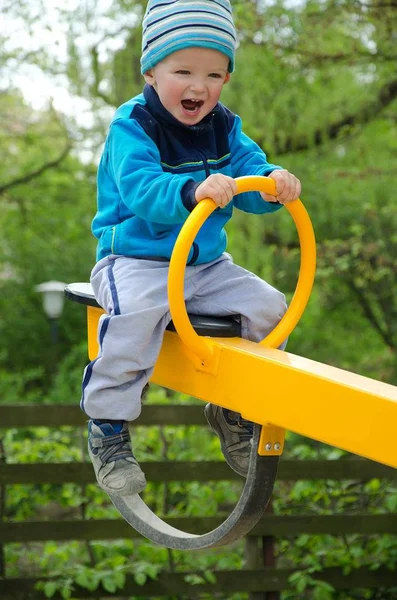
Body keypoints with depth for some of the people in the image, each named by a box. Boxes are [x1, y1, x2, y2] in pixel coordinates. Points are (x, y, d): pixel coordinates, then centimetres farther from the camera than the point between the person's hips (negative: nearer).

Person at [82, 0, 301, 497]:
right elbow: (140, 188, -30)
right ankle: (108, 429, -19)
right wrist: (194, 190, -49)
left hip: (207, 264, 6)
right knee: (136, 316, -35)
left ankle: (235, 412, 15)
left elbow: (248, 168, -4)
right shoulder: (133, 125, -14)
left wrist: (273, 183, -30)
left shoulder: (224, 127, 7)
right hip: (137, 262, -6)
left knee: (268, 308, -7)